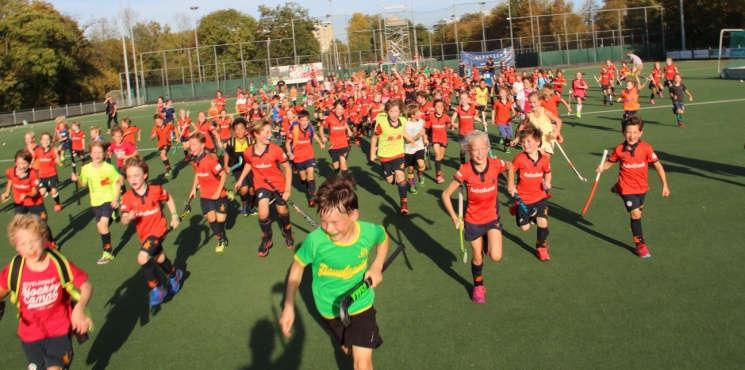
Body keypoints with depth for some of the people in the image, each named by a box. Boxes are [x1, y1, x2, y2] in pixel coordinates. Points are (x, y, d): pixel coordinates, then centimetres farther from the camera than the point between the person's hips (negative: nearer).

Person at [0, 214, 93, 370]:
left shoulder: (59, 263, -19)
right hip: (30, 334, 3)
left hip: (60, 330, -3)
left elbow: (86, 285, -13)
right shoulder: (15, 269, -14)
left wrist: (80, 309, -30)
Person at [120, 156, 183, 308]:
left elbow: (168, 199, 6)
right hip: (144, 234, 5)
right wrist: (128, 217, -40)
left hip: (158, 230, -5)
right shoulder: (127, 198, -13)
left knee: (142, 258, -23)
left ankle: (156, 288, -6)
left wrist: (174, 216, 3)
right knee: (160, 258, 24)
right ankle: (174, 274, 55)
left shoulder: (156, 190, -16)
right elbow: (123, 220, -18)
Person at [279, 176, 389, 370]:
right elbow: (297, 267, -10)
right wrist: (288, 306, -14)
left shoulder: (370, 232, -25)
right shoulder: (315, 240, -30)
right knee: (348, 350, 25)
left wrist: (376, 266, -13)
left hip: (361, 303, 0)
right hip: (330, 308, 1)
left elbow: (383, 238, 2)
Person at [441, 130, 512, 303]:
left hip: (492, 217, 1)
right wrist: (454, 218, -17)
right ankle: (478, 286, 43)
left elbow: (510, 166, 9)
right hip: (473, 220, -1)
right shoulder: (465, 171, -22)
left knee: (496, 257, -14)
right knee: (477, 258, 13)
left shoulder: (496, 164, -18)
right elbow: (446, 194, -12)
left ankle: (488, 245, 23)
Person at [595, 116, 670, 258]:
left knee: (639, 209, 26)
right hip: (627, 188, -3)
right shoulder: (619, 150, -13)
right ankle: (640, 244, 1)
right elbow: (610, 161, 3)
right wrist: (602, 167, -21)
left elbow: (658, 165, -7)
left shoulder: (646, 148, -15)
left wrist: (665, 185, -6)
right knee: (636, 214, -11)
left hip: (642, 187, 3)